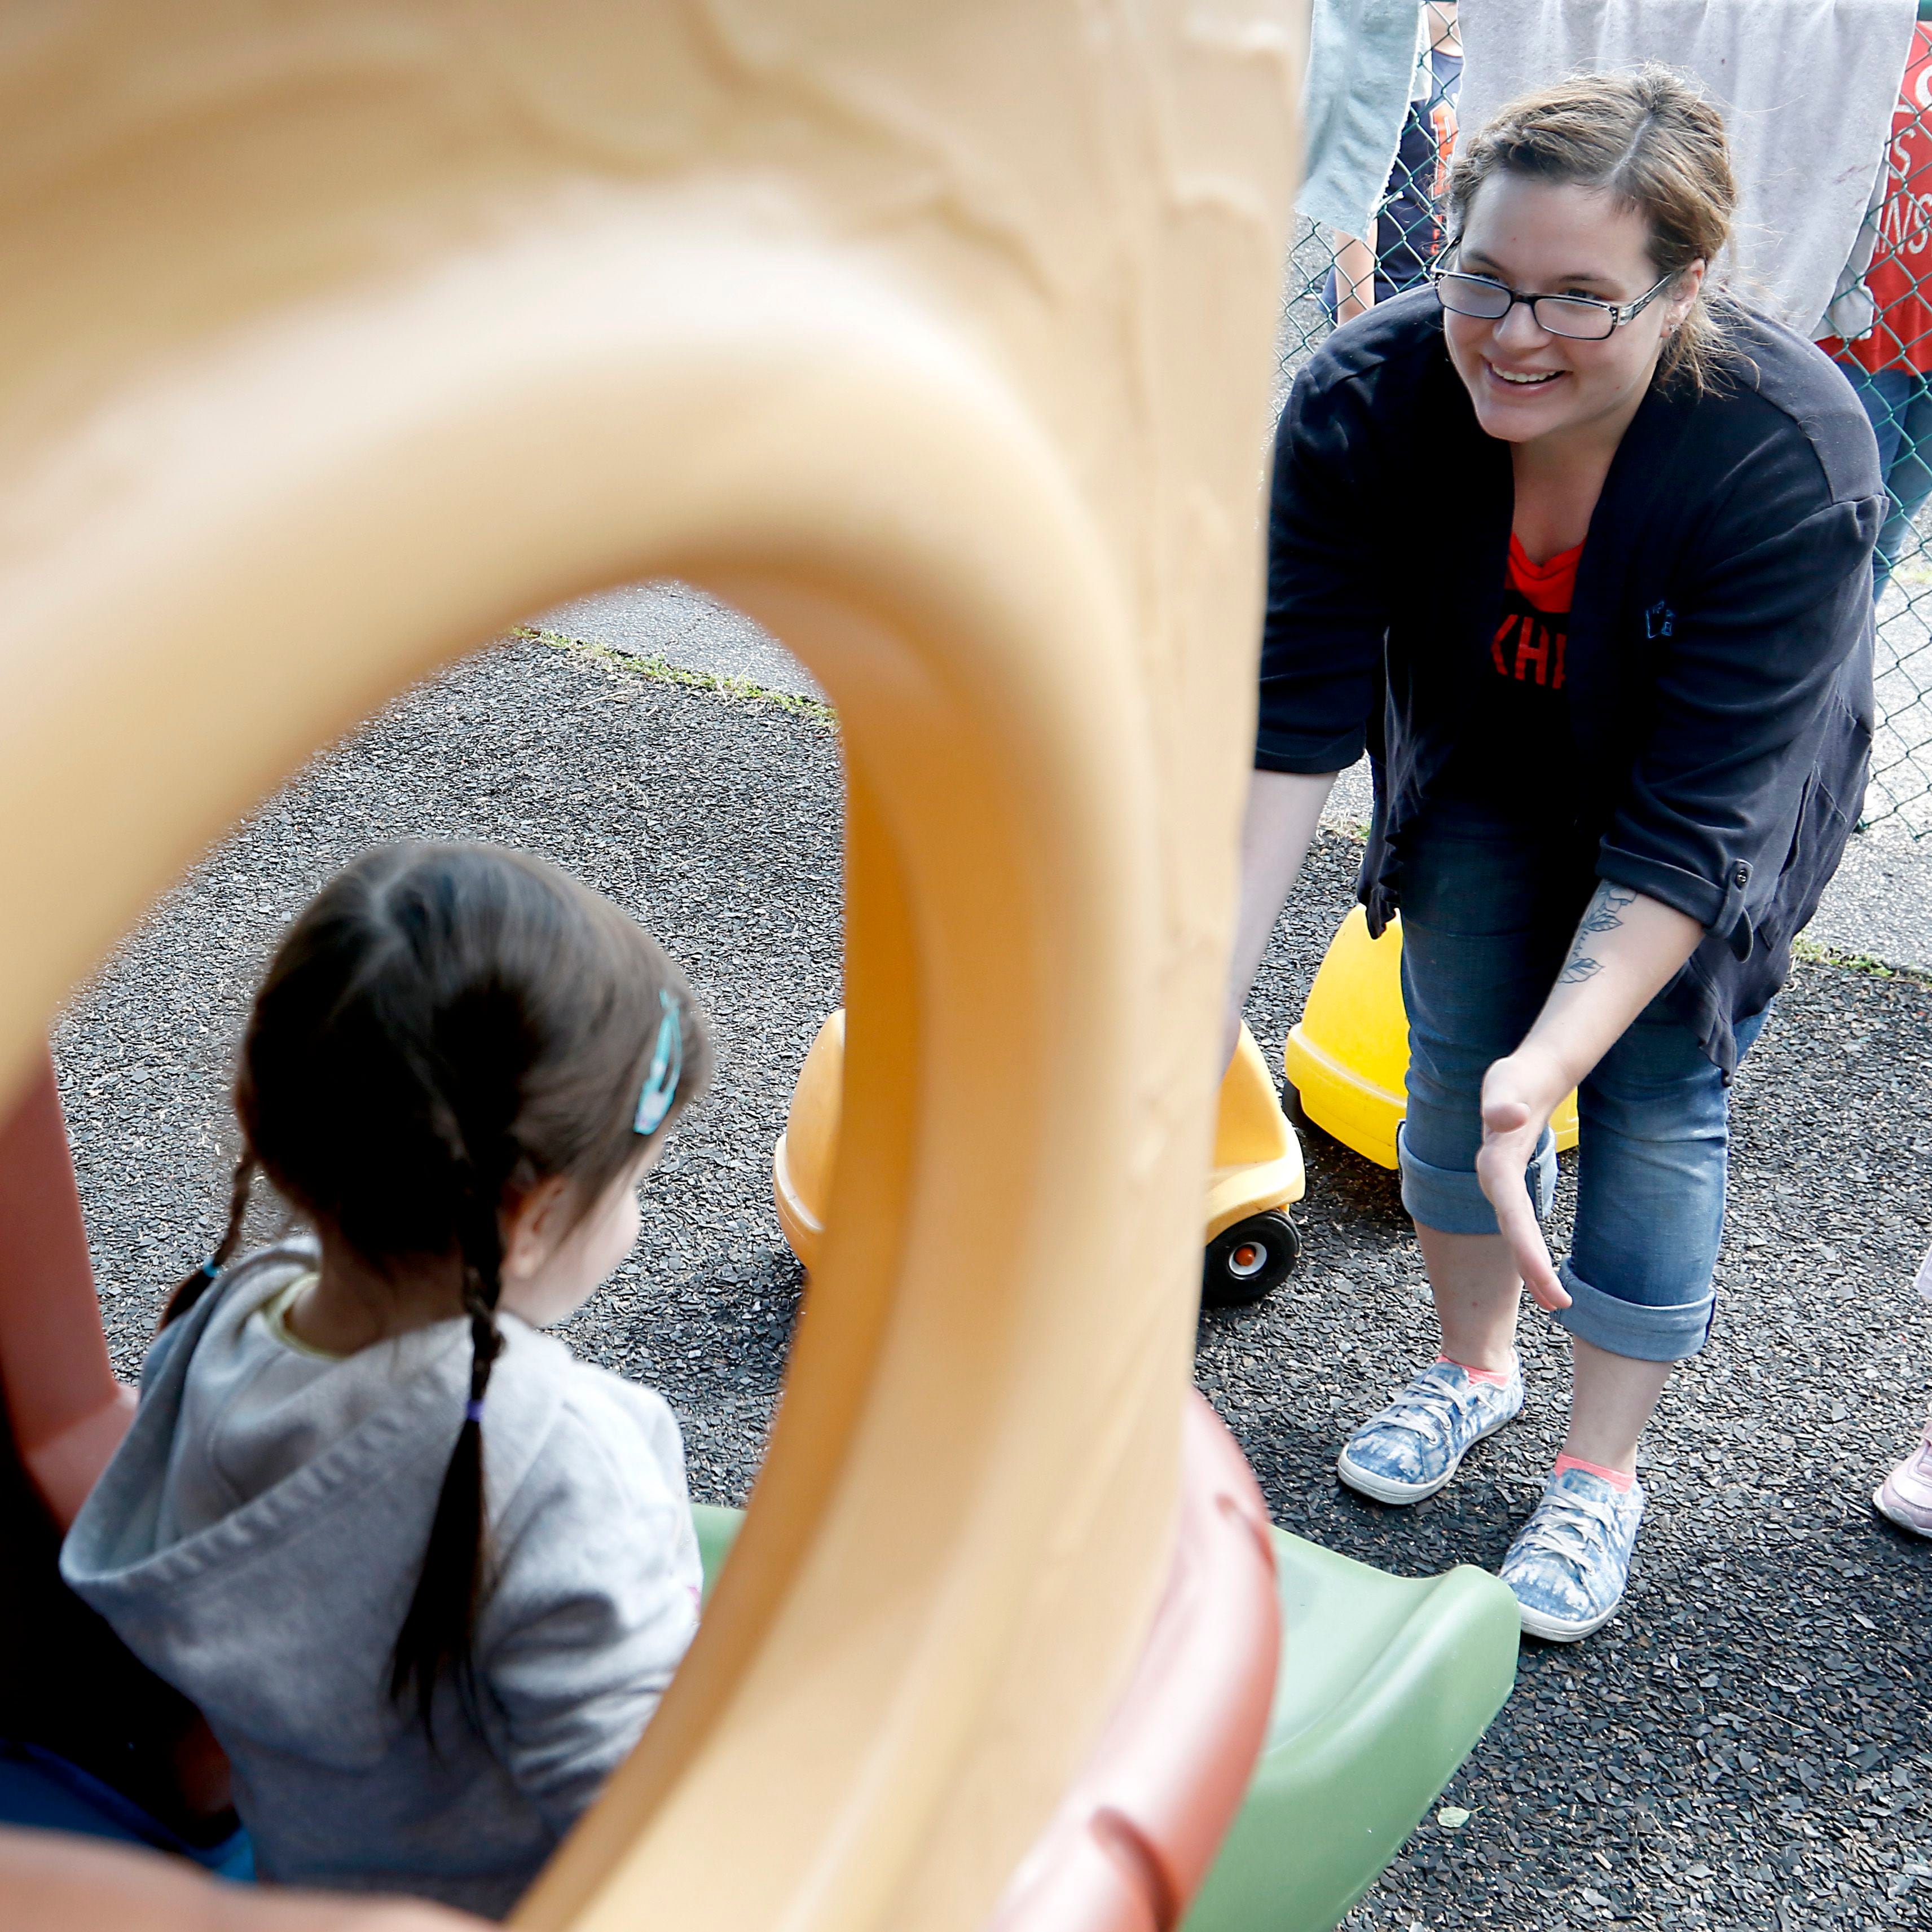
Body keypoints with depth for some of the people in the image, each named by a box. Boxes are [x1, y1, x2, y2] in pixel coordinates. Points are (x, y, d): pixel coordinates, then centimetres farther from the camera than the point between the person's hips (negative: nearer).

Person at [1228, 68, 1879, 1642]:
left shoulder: (1791, 460, -39)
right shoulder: (1367, 397, -30)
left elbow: (1691, 826, -37)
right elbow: (1294, 718, -28)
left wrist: (1553, 1063, -47)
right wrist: (1209, 991, -35)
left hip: (1730, 780, -2)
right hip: (1486, 769, 3)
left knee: (1656, 1101, -1)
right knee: (1455, 1052, 8)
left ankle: (1602, 1473, 19)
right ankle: (1474, 1364, 35)